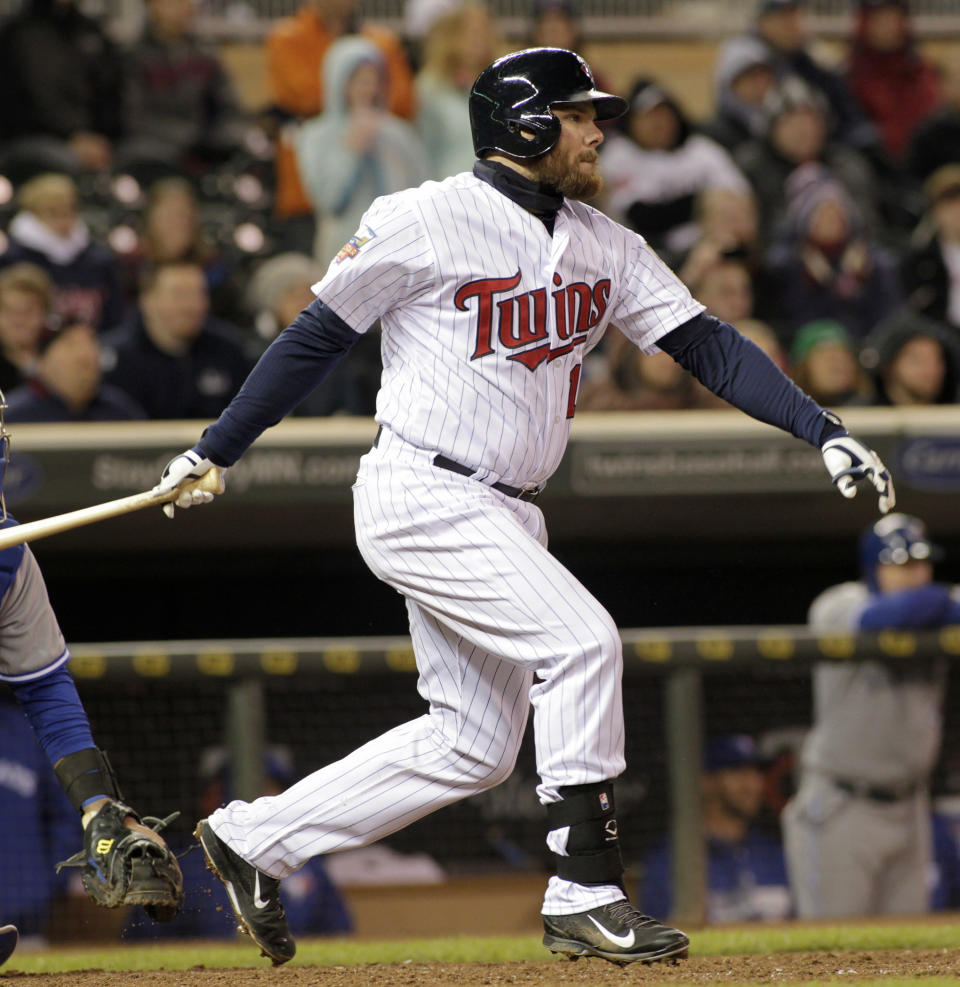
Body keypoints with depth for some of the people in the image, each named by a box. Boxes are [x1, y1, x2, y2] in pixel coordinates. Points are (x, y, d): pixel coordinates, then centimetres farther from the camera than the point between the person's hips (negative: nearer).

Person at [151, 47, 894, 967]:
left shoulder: (603, 245, 9)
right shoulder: (425, 222, -10)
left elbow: (703, 342, 4)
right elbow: (317, 337, -3)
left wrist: (822, 430, -7)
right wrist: (213, 451, -1)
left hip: (505, 514, 8)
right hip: (422, 500, -8)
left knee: (474, 746, 9)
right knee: (581, 642, -20)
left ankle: (252, 837, 20)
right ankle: (585, 898, -13)